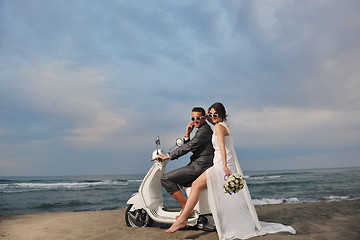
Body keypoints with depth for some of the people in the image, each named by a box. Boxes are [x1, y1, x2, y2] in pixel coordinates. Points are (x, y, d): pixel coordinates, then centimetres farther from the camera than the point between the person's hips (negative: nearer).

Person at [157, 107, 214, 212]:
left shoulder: (204, 130, -14)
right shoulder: (203, 129, 19)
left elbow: (188, 147, -21)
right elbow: (188, 147, 18)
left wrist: (167, 156, -17)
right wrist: (187, 134, 1)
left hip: (199, 167, -11)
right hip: (200, 165, 11)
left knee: (165, 179, -12)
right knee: (178, 178, 32)